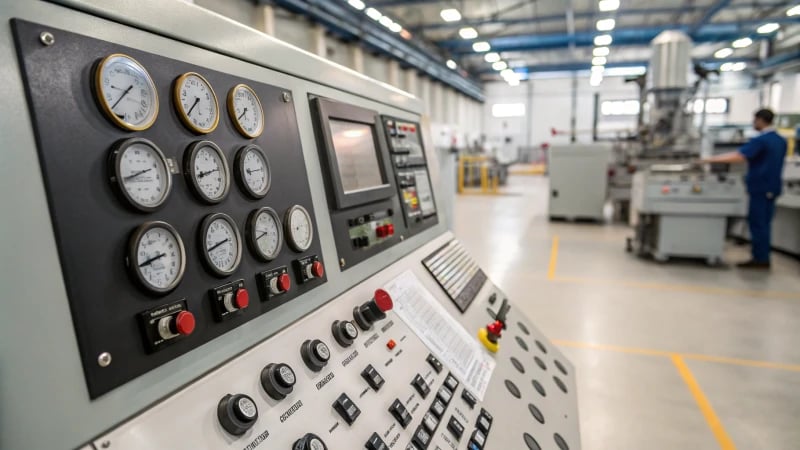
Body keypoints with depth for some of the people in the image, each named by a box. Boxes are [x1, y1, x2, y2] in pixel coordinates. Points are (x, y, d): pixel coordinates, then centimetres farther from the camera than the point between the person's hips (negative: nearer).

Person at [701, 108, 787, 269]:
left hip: (760, 188, -8)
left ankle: (760, 259, 1)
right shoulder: (781, 141, 12)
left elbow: (739, 156, -28)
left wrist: (712, 159, -28)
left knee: (757, 223, -3)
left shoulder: (760, 141, -16)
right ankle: (763, 257, 18)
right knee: (764, 223, 13)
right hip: (772, 187, 8)